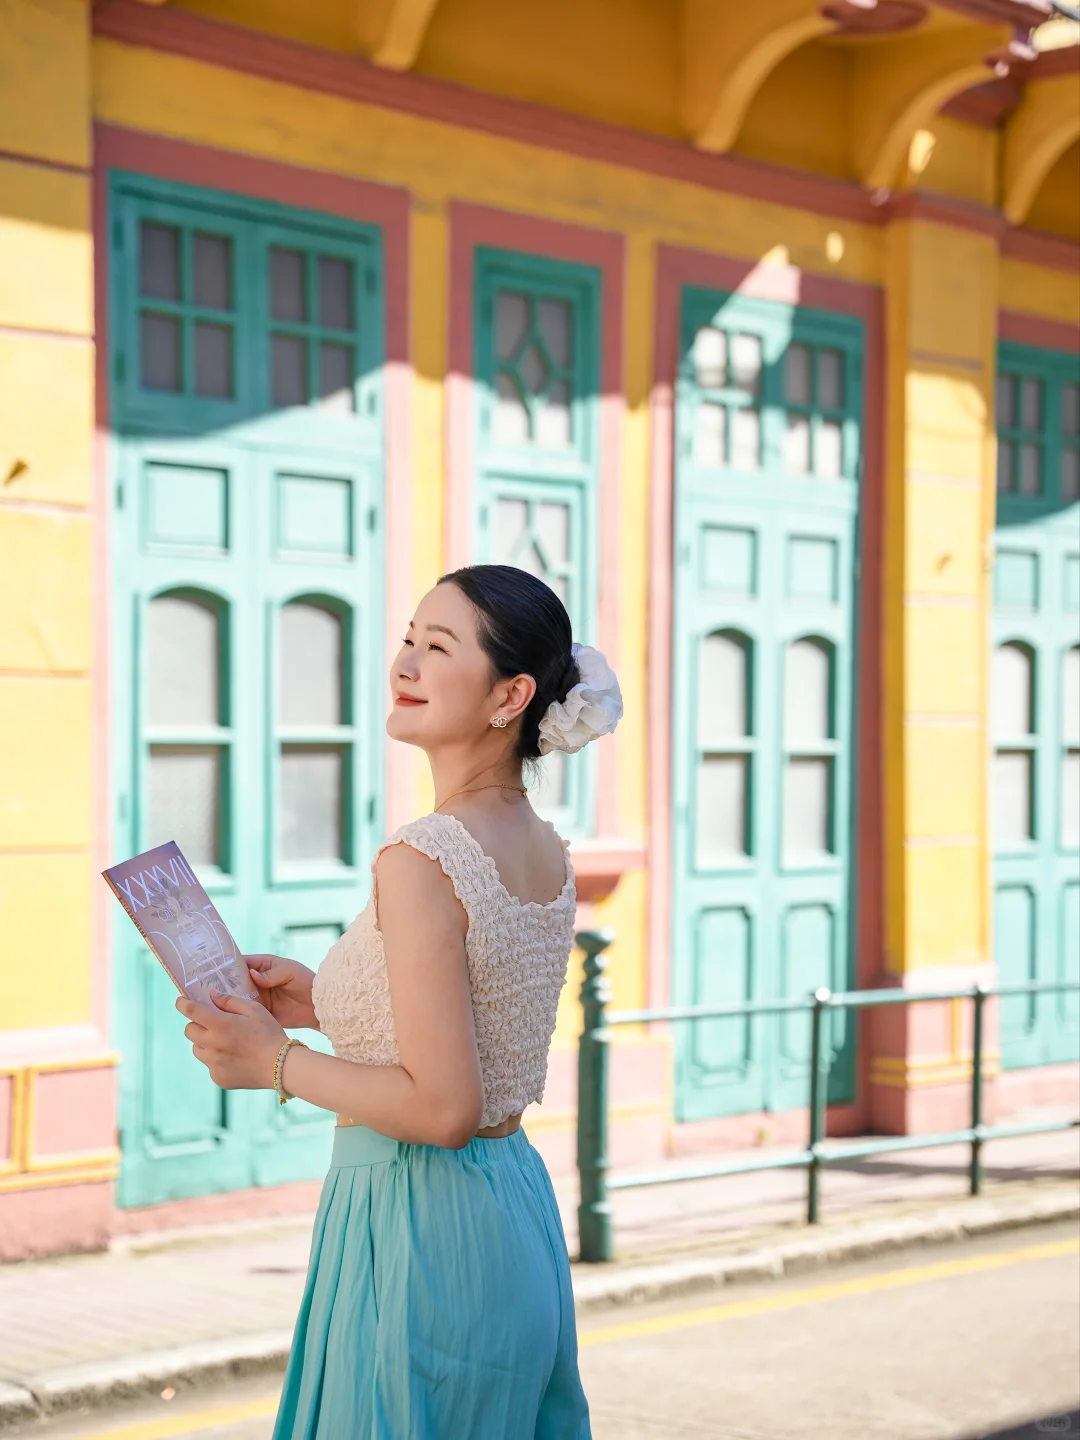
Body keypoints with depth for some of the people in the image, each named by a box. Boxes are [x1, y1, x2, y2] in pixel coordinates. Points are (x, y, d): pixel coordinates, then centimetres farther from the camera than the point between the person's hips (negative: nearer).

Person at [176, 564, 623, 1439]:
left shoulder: (420, 863, -20)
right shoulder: (547, 851, 6)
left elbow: (444, 1109, -22)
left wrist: (275, 1062, -11)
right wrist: (323, 1000, 13)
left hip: (419, 1233, -9)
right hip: (519, 1214, 9)